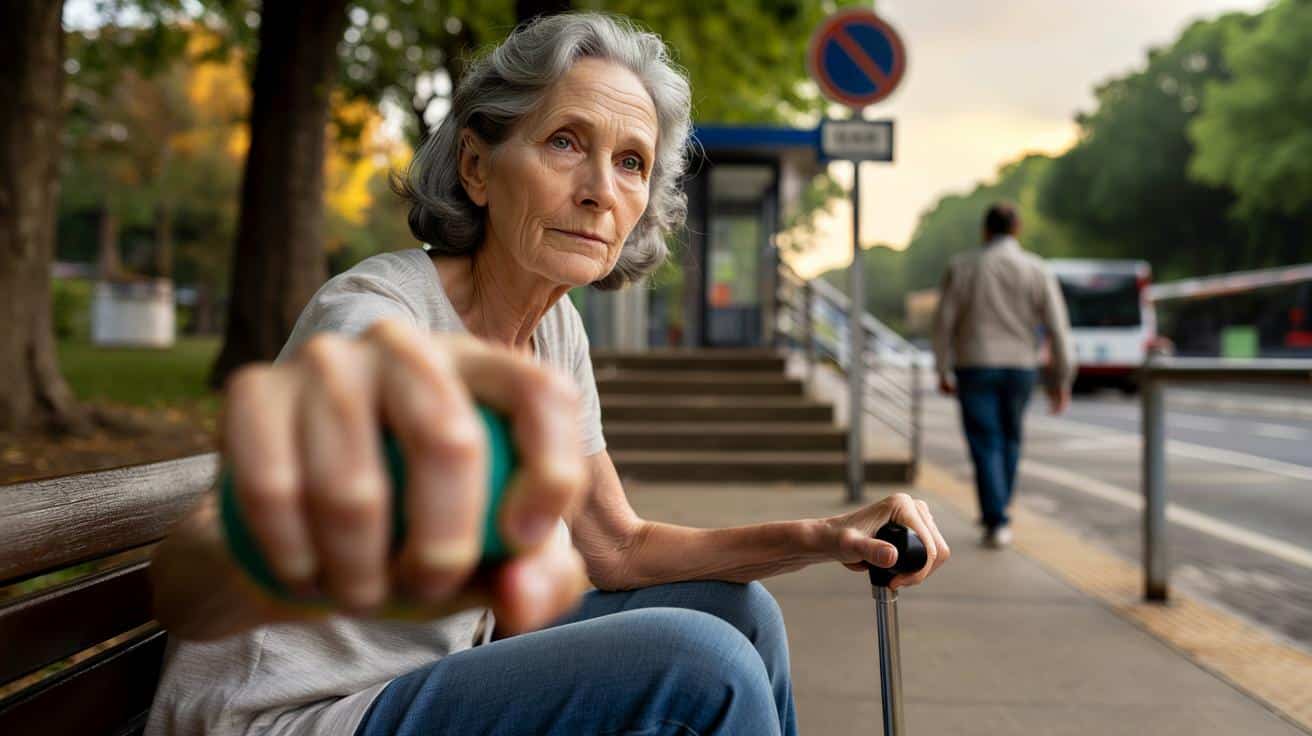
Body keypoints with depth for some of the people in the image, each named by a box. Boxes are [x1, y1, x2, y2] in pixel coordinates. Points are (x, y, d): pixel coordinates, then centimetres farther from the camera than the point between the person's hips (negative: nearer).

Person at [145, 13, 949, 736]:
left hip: (437, 670, 8)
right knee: (696, 663, -24)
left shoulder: (556, 325, 0)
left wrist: (823, 538, -8)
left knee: (736, 608, 6)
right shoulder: (377, 313, -24)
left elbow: (616, 547, 7)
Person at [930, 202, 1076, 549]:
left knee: (986, 446, 1)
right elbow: (1058, 328, -6)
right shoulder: (1037, 270, -2)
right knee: (1009, 438, 20)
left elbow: (944, 321, -5)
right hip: (1020, 367, 2)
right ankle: (995, 511, 28)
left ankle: (997, 522, -9)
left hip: (975, 367, -2)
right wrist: (1061, 381, 0)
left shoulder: (963, 266, -4)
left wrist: (943, 372, 5)